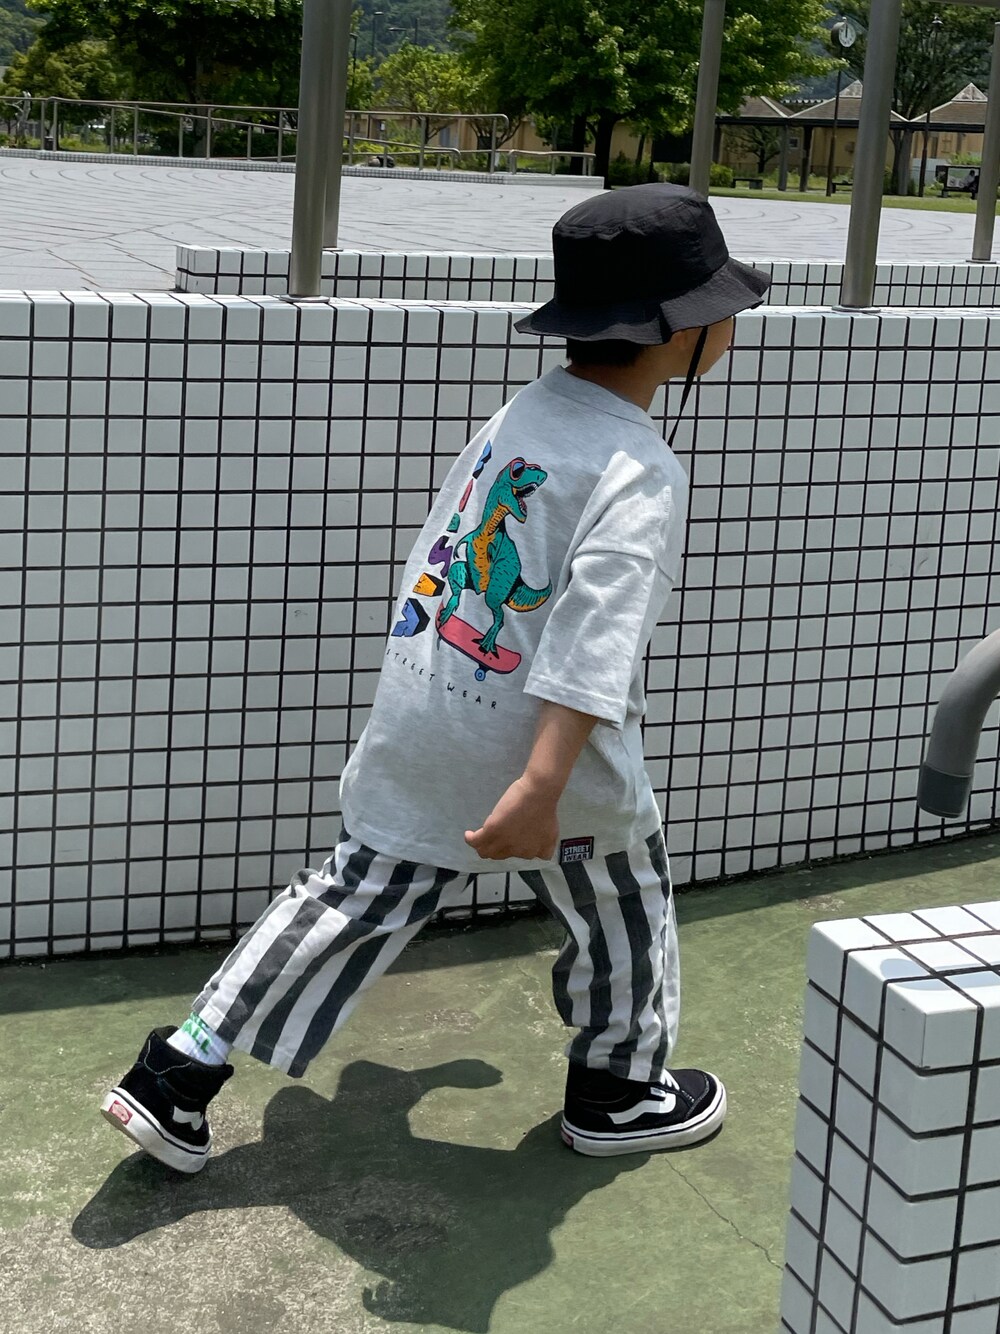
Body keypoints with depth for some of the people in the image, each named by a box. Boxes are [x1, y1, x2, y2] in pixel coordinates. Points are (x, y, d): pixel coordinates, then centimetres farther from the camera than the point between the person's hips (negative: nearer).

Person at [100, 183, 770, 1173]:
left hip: (417, 729, 7)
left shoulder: (521, 413, 6)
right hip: (538, 745, -7)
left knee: (355, 897, 14)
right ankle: (617, 1092, 37)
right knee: (623, 915, 18)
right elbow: (596, 634, -30)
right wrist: (542, 785, -35)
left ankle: (176, 1075, 14)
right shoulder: (641, 470, -18)